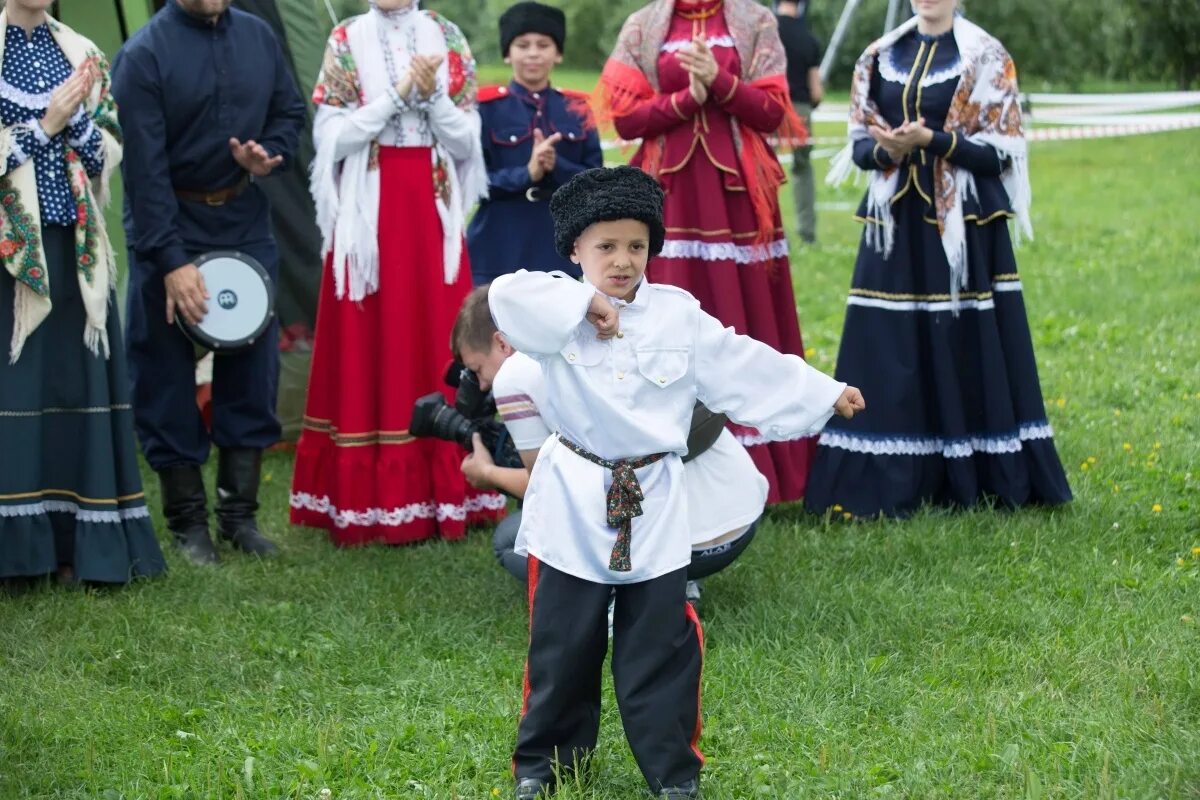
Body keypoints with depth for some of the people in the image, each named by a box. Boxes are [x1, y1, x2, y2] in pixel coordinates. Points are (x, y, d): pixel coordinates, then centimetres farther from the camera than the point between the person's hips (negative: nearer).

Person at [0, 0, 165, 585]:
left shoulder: (80, 54, 11)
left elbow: (109, 151, 9)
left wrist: (75, 118, -8)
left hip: (74, 246, 4)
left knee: (78, 380, 3)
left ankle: (77, 542, 8)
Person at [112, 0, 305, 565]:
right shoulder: (143, 54, -14)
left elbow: (289, 112, 14)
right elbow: (143, 166, -16)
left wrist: (270, 155, -10)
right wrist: (171, 260, -20)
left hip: (244, 221, 5)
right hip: (170, 227, -4)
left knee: (253, 365, 6)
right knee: (168, 379, 2)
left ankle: (239, 513, 17)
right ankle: (188, 522, 13)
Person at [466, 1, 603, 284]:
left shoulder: (576, 109, 8)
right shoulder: (487, 107, 0)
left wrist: (556, 166, -15)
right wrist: (527, 173, -19)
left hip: (560, 247, 3)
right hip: (500, 250, -3)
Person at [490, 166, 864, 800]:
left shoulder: (678, 314, 2)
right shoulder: (562, 315, -5)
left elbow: (747, 366, 8)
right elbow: (507, 295, -23)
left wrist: (824, 393, 8)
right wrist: (586, 304, -22)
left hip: (654, 503, 2)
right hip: (573, 501, -1)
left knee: (662, 646, 4)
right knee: (562, 645, 7)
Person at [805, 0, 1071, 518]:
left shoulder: (986, 60, -1)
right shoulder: (880, 58, 10)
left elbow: (1000, 151, -7)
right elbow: (858, 143, 10)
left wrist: (931, 140, -20)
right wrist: (888, 150, -13)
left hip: (964, 224, -3)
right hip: (897, 223, 3)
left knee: (968, 347, -2)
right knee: (893, 356, 2)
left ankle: (976, 478, 8)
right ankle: (887, 481, 7)